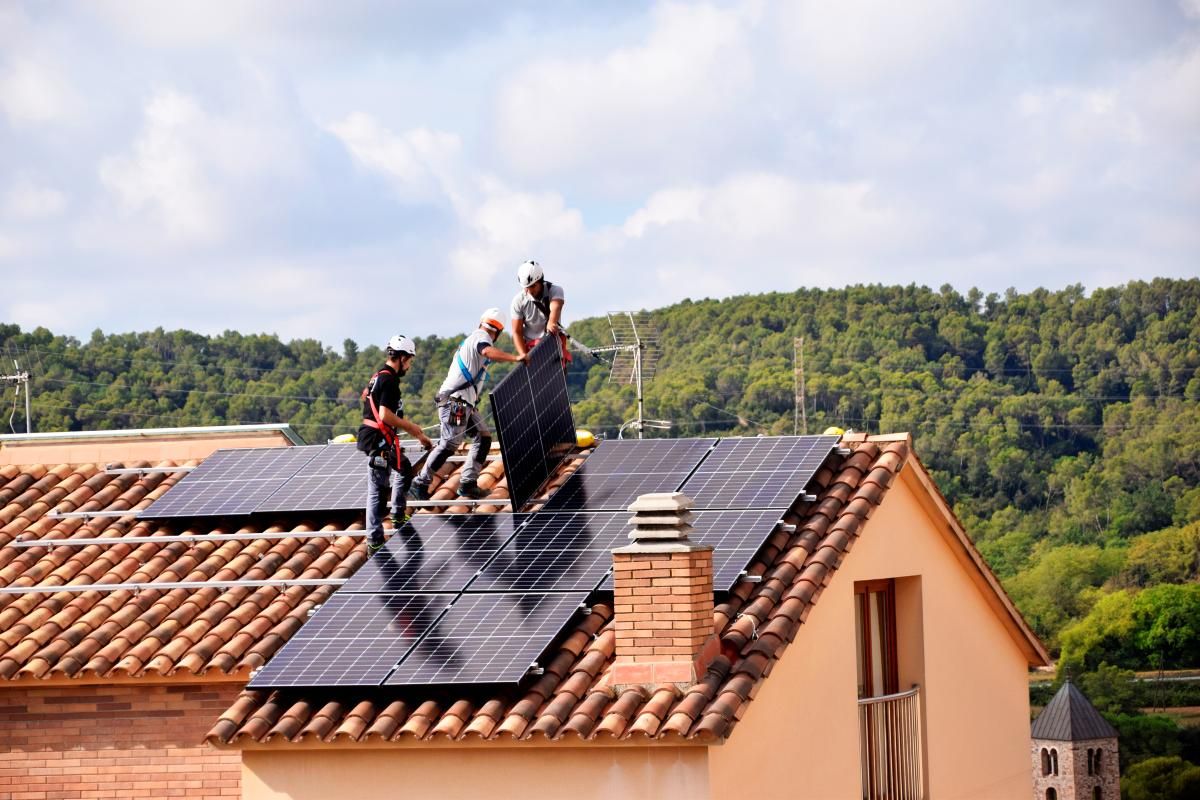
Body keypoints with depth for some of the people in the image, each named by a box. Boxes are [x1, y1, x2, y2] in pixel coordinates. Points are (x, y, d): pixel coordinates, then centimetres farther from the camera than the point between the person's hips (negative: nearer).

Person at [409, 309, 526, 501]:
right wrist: (515, 358, -31)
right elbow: (487, 351, -28)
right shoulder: (482, 336, -4)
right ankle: (420, 484, -11)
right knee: (449, 444, -14)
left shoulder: (471, 339, 25)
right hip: (455, 400, -10)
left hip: (465, 403, 10)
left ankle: (468, 484, 4)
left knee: (483, 437, 8)